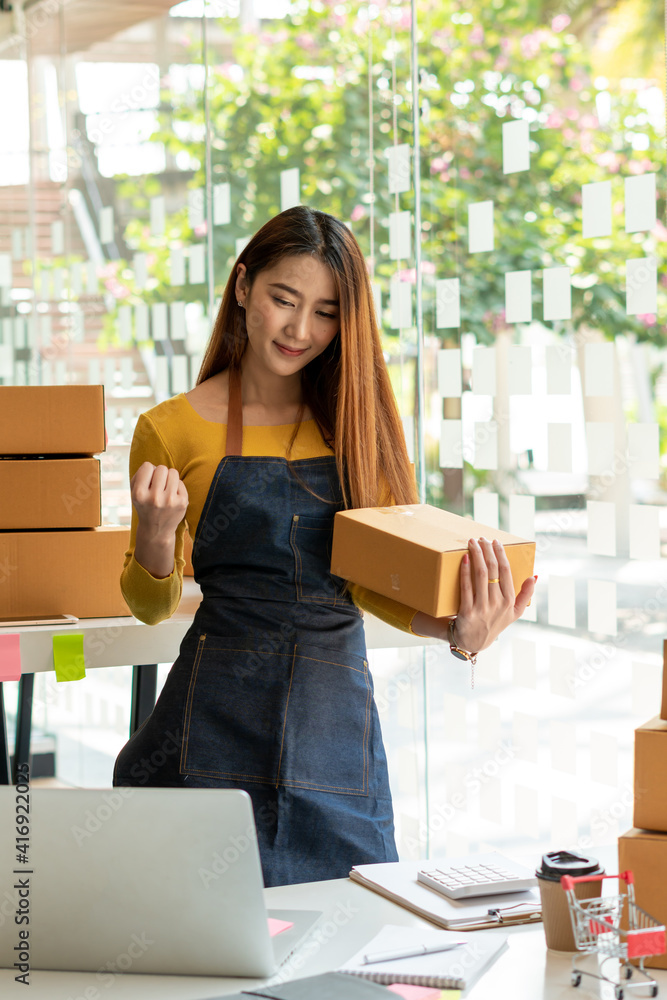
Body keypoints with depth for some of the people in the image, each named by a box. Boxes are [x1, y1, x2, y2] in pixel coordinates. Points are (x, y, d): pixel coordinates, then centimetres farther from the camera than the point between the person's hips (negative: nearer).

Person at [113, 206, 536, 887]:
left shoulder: (359, 419, 9)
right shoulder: (174, 430, 1)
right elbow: (151, 603, 6)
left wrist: (456, 631, -15)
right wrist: (155, 532, -15)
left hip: (340, 729, 3)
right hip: (219, 721, -2)